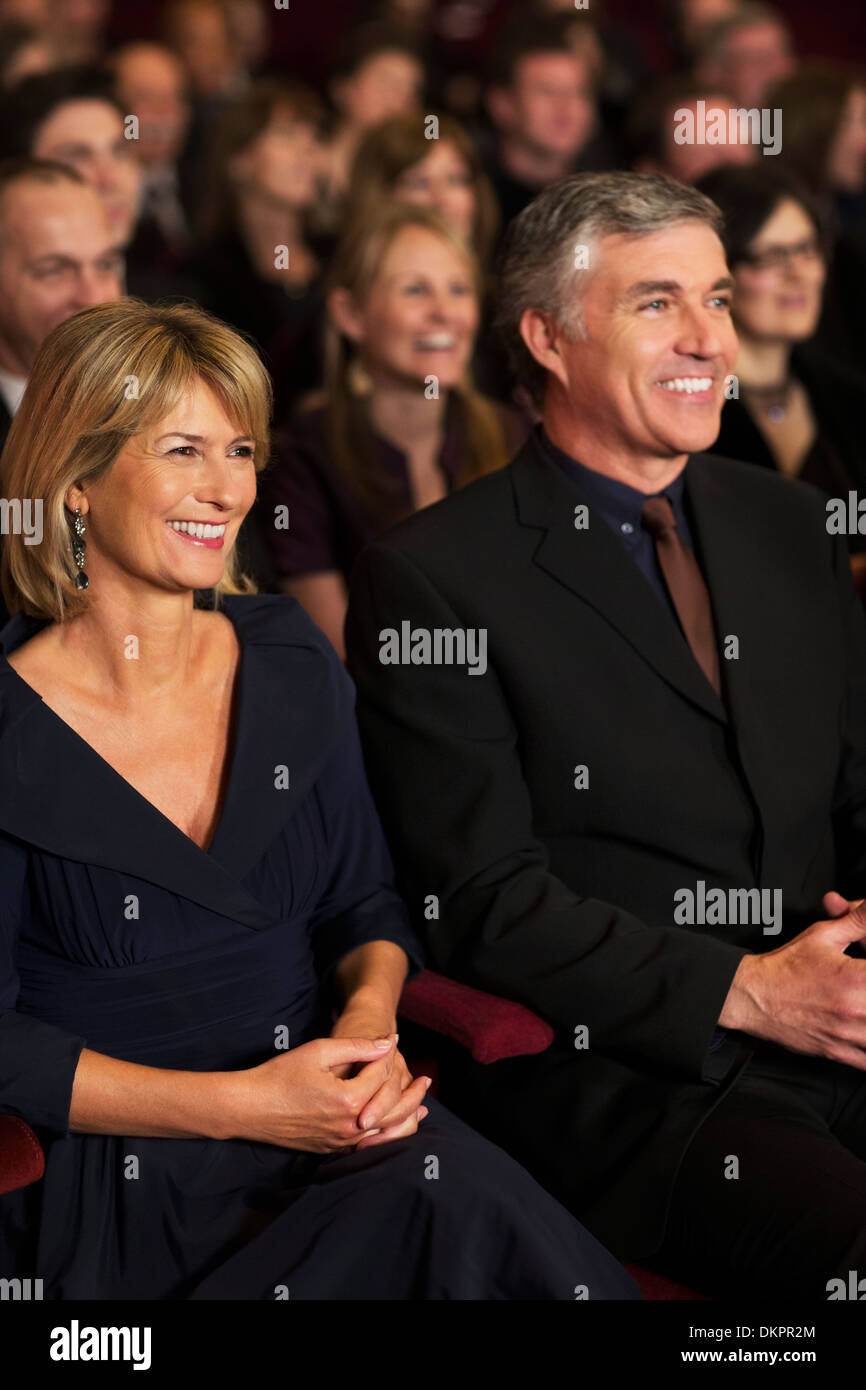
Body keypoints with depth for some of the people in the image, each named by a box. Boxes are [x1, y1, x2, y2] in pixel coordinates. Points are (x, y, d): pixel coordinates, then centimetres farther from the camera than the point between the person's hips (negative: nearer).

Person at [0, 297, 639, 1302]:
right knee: (459, 1209, -31)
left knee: (459, 1194, -28)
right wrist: (239, 1105, -17)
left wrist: (370, 1013, -7)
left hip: (324, 1121, 6)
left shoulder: (288, 661, 9)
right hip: (115, 1177, -6)